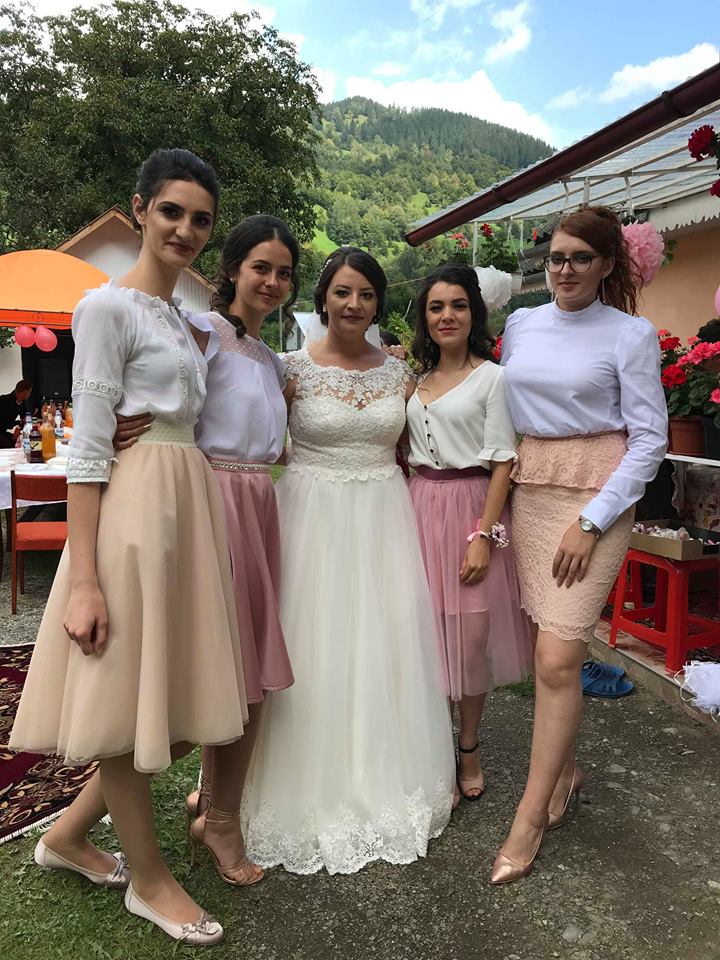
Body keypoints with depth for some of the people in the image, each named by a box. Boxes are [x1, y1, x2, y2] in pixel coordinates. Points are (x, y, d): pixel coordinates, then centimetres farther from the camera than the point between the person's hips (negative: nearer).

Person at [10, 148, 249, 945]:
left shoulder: (181, 316, 18)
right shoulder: (108, 307, -7)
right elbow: (88, 449, -14)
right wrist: (84, 580, -17)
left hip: (189, 504, 9)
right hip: (133, 507, -9)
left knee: (180, 697, 14)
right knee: (128, 697, 6)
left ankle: (69, 834, 34)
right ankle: (148, 878, 26)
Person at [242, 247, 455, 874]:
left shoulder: (399, 373, 7)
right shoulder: (292, 368, -4)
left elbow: (406, 449, 14)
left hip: (384, 517, 3)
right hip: (313, 516, -3)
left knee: (386, 647, 8)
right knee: (316, 651, 3)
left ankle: (385, 785, 30)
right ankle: (318, 796, 23)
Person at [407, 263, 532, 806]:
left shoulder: (492, 377, -3)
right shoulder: (417, 380, 13)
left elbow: (502, 461, -8)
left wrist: (483, 534, -15)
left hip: (472, 506, -4)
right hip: (421, 507, 4)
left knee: (471, 634, -1)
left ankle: (469, 749, 21)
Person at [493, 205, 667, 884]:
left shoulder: (631, 334, -3)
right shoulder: (521, 324, 10)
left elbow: (649, 439, -6)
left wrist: (590, 522, -13)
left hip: (596, 493, -4)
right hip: (527, 488, 5)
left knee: (559, 655, -9)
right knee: (544, 643, 8)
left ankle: (529, 818, 4)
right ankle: (565, 766, 32)